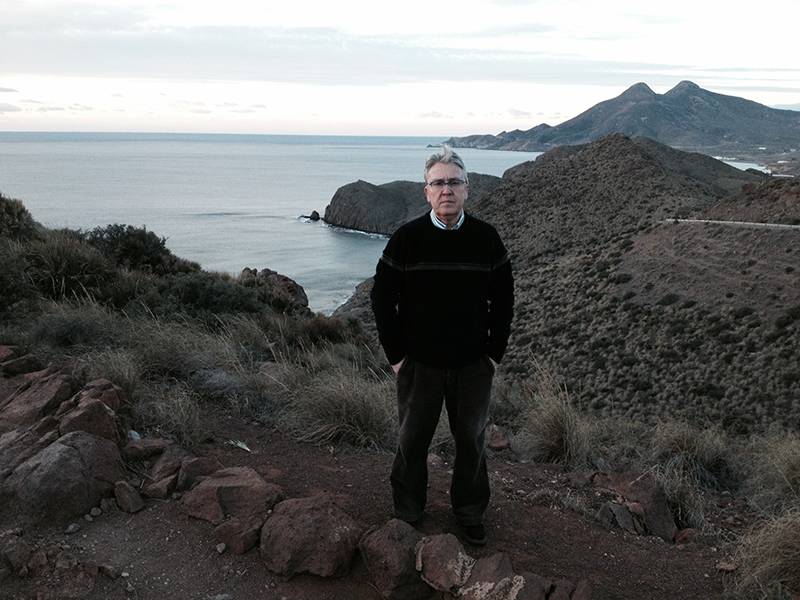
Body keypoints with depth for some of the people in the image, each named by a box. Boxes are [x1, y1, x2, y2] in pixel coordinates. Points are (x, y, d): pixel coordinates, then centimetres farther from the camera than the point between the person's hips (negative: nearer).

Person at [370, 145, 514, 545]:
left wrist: (495, 352, 2)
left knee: (471, 440, 13)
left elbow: (503, 299, 5)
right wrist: (395, 354, -4)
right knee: (412, 440, 11)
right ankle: (406, 513, 31)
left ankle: (470, 513, 33)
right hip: (418, 363, -1)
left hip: (473, 364, 1)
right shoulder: (406, 239, -8)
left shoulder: (486, 238, -4)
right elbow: (381, 298, -2)